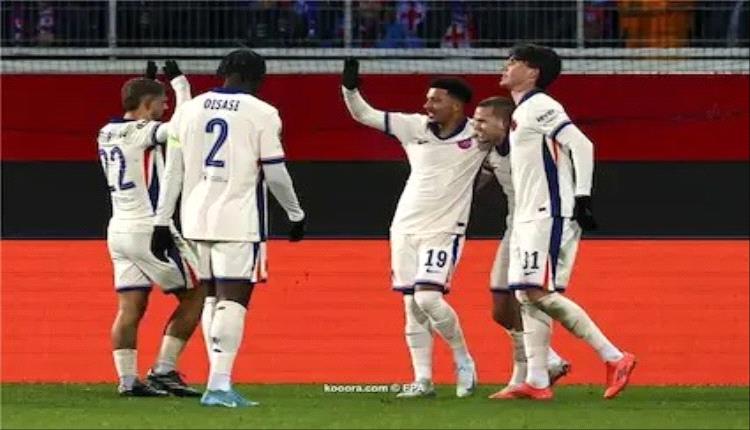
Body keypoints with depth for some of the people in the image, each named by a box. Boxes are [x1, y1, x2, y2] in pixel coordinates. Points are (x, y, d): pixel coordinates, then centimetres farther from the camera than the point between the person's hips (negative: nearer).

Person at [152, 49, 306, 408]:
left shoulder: (188, 110, 9)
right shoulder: (261, 114, -3)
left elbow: (172, 171, 9)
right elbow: (275, 174, -3)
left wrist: (161, 223, 13)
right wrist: (296, 214, 12)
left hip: (197, 218, 5)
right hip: (238, 220, -5)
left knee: (213, 297, 15)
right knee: (233, 299, -7)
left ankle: (219, 381, 16)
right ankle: (219, 385, -18)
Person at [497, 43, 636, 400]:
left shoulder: (540, 106, -9)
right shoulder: (521, 113, 20)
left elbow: (581, 145, -18)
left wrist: (582, 198, -22)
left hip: (549, 216, -10)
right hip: (528, 219, 10)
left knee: (539, 292, -16)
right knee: (526, 296, 5)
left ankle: (614, 358, -14)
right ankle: (536, 382, 3)